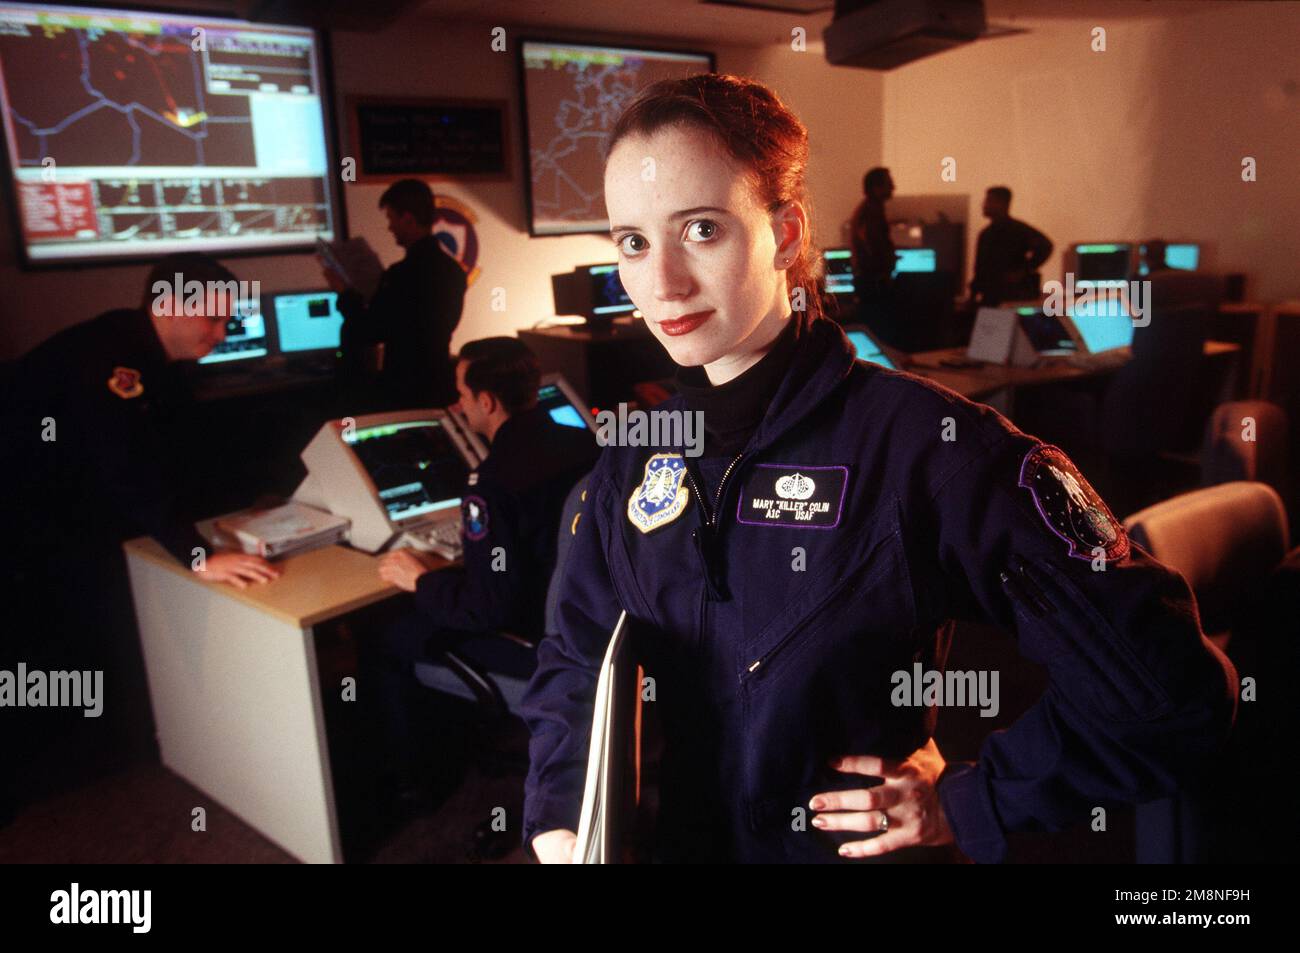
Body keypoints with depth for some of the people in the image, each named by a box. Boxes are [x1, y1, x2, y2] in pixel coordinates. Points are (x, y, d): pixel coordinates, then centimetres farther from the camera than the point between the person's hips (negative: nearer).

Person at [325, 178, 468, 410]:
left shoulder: (403, 273, -21)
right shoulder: (453, 269, 4)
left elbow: (367, 334, -15)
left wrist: (345, 293, 0)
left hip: (405, 395, -7)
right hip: (441, 389, 7)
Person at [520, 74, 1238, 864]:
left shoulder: (924, 441, -22)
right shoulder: (637, 458, -4)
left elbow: (1167, 685, -20)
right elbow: (574, 661, 6)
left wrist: (968, 806, -13)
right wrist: (559, 826, -8)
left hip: (852, 845, -4)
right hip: (667, 840, 5)